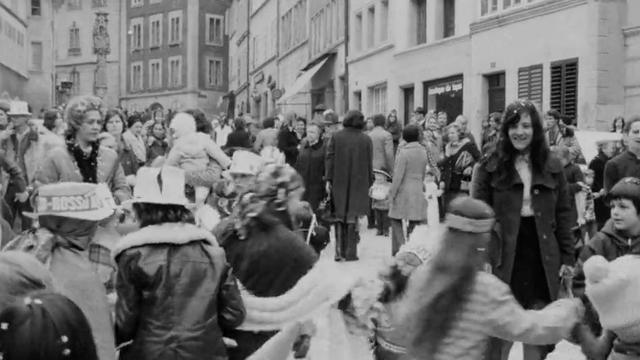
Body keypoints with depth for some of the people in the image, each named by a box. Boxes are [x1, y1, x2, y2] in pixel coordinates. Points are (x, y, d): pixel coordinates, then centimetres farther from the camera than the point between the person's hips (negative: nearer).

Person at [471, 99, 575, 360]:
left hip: (543, 259, 3)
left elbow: (563, 215, 8)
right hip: (503, 258, -2)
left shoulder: (552, 168, 5)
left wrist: (568, 257, 4)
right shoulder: (490, 168, -2)